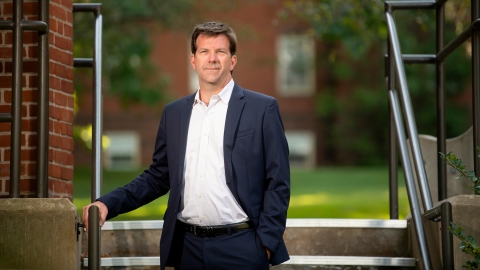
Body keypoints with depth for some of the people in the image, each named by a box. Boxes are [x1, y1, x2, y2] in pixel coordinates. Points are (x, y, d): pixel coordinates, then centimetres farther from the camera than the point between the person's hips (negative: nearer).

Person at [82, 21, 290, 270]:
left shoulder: (262, 108, -1)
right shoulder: (174, 112, 12)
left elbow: (278, 183, -3)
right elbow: (158, 176, 13)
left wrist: (266, 244, -9)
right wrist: (108, 203, 0)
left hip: (240, 247, -4)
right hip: (187, 246, 4)